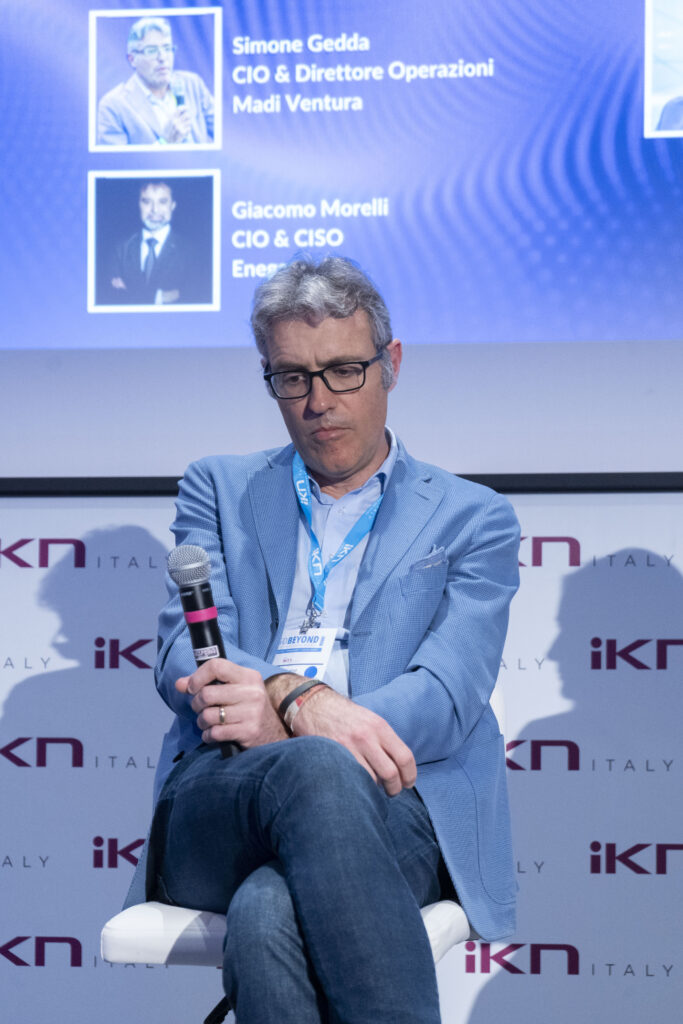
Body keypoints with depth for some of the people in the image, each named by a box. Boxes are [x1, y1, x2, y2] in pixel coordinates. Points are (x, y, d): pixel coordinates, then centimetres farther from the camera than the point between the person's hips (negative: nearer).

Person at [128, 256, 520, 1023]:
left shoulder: (472, 519, 18)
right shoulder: (219, 490, 23)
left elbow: (447, 698, 1)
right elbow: (184, 656, 7)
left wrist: (275, 720, -17)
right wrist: (300, 700, -18)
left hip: (392, 803, -1)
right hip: (217, 804, 2)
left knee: (269, 913, -38)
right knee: (315, 769, -38)